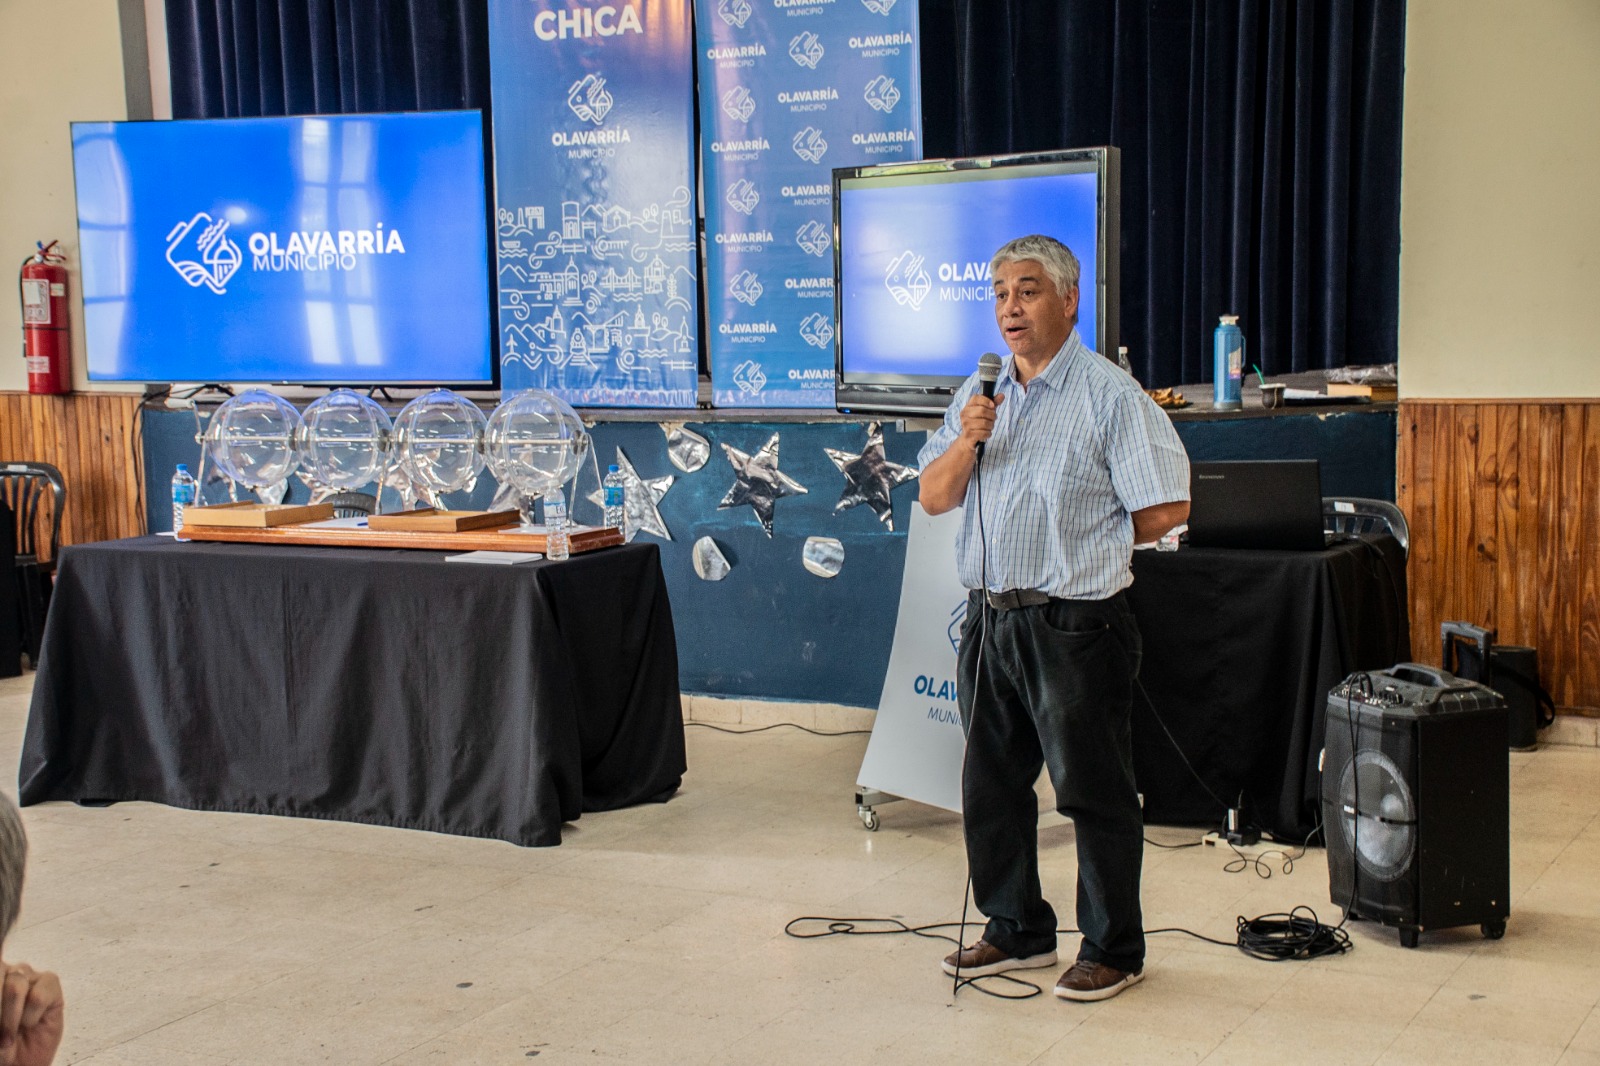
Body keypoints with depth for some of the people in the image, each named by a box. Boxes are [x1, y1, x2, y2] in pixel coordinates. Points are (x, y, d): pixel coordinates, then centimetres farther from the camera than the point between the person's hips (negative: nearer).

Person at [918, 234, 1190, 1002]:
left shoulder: (1109, 393, -9)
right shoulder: (980, 393, 12)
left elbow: (1166, 508, -12)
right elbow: (933, 499, 8)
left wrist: (1085, 547, -1)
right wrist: (967, 440, -10)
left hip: (1073, 623, -7)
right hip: (990, 616, 7)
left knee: (1093, 792, 2)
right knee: (991, 785, 15)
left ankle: (1114, 950, 15)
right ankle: (1017, 930, 30)